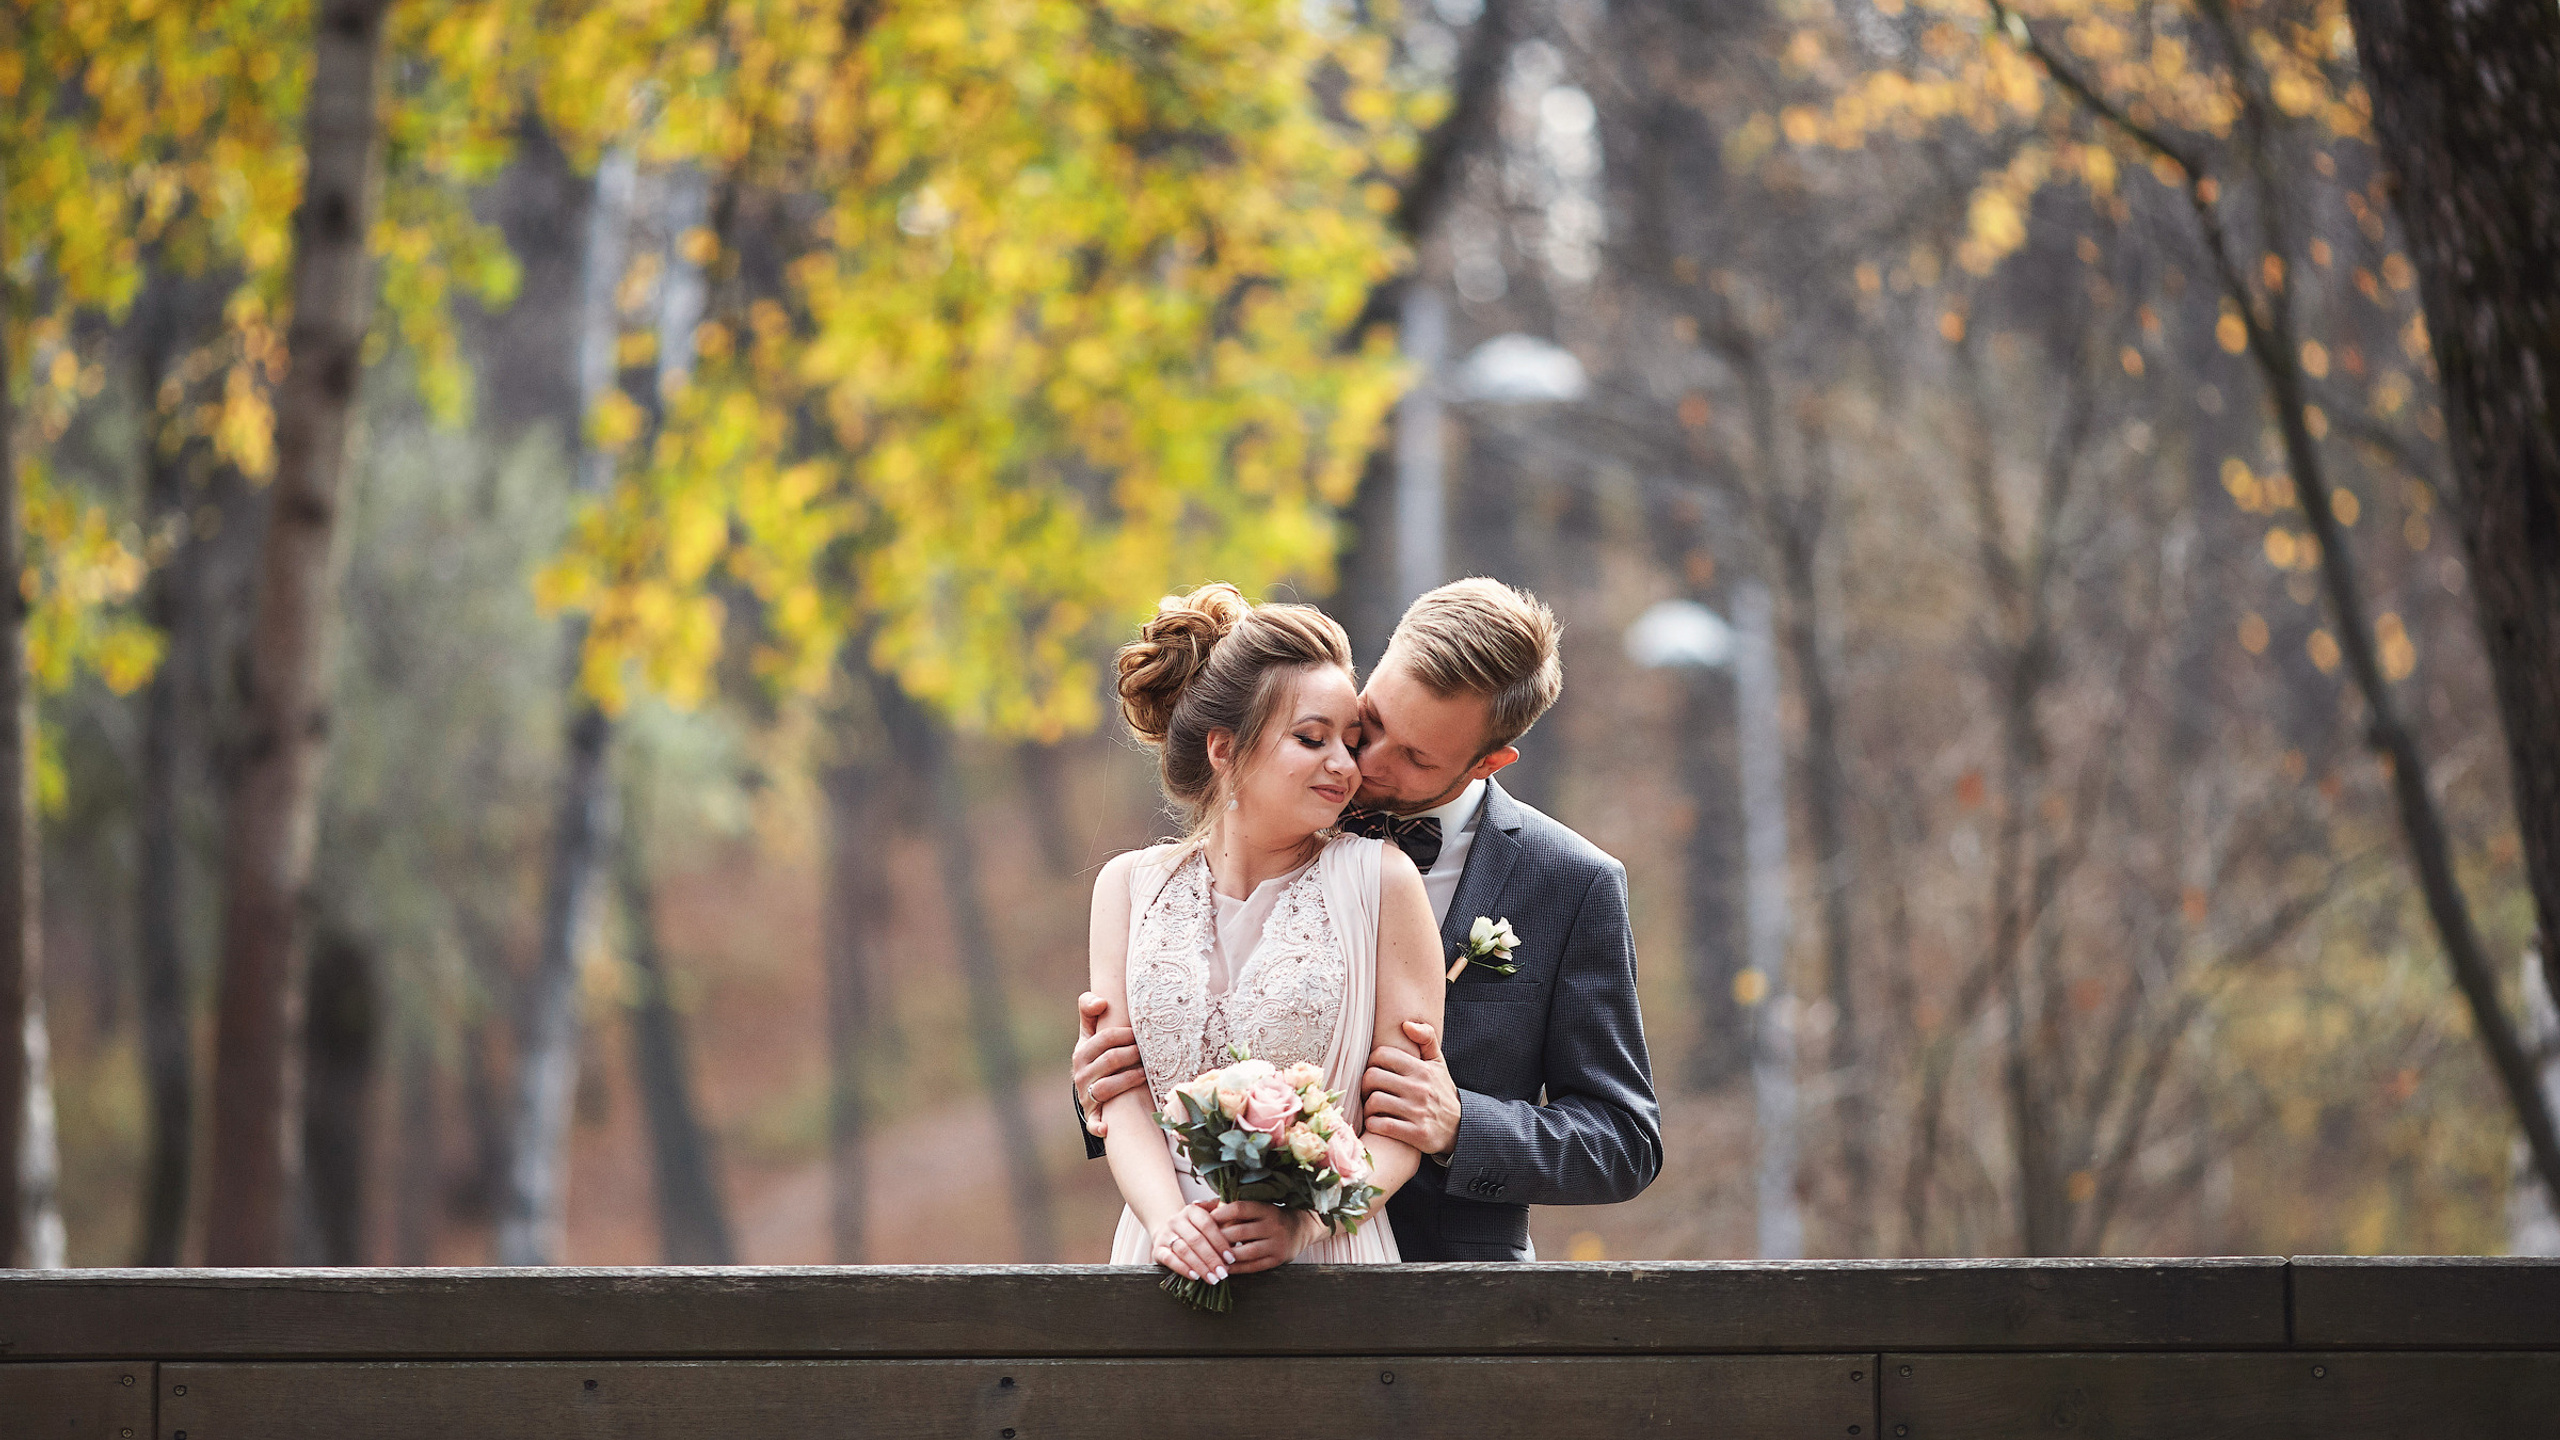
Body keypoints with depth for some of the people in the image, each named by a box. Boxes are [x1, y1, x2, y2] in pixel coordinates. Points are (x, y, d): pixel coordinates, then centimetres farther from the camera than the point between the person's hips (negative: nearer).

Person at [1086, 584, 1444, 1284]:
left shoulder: (1379, 880, 4)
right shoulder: (1131, 886, 11)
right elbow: (1122, 1096, 5)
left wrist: (1302, 1221, -15)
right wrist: (1169, 1220, -13)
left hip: (1330, 1261, -3)